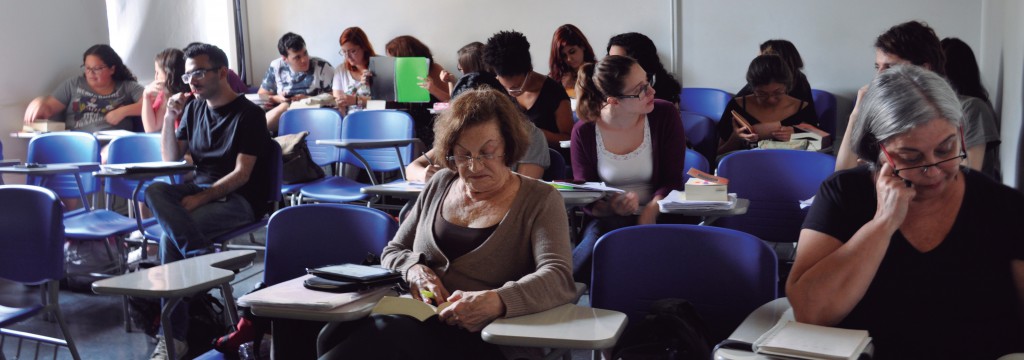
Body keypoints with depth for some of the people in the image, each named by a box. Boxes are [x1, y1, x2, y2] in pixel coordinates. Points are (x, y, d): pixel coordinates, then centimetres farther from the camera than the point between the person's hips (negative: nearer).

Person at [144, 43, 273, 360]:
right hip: (199, 188, 6)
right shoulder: (194, 107, 14)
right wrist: (170, 118, 1)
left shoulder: (248, 114, -6)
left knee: (171, 236, -30)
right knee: (155, 191, -29)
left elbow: (242, 174, -13)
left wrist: (201, 199, -22)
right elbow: (171, 159, 15)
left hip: (237, 199, -6)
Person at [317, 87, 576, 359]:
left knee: (386, 333, -37)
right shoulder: (440, 185, 17)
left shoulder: (540, 200, 2)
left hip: (478, 337, -4)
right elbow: (393, 252, 23)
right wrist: (413, 268, -3)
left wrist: (497, 301, -34)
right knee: (336, 333, -33)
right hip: (412, 320, 4)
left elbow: (558, 279, -13)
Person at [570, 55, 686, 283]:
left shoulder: (665, 115, -4)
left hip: (658, 216, 0)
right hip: (608, 219, 0)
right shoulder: (584, 132, -5)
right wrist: (611, 206, -25)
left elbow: (672, 180, -4)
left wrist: (649, 214, -24)